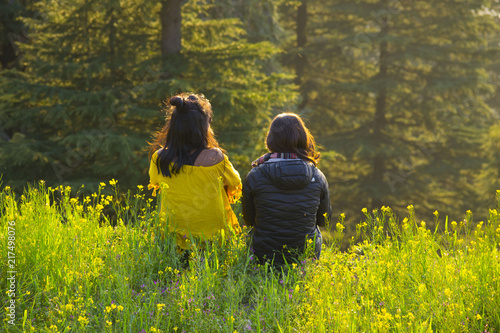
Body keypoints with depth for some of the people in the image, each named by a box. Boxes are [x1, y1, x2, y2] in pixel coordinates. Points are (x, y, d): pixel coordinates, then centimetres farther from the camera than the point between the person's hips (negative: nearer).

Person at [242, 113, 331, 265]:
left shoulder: (254, 177, -15)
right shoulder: (317, 177, -11)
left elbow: (249, 220, 0)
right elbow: (323, 220, 5)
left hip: (265, 256, -1)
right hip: (307, 255, 1)